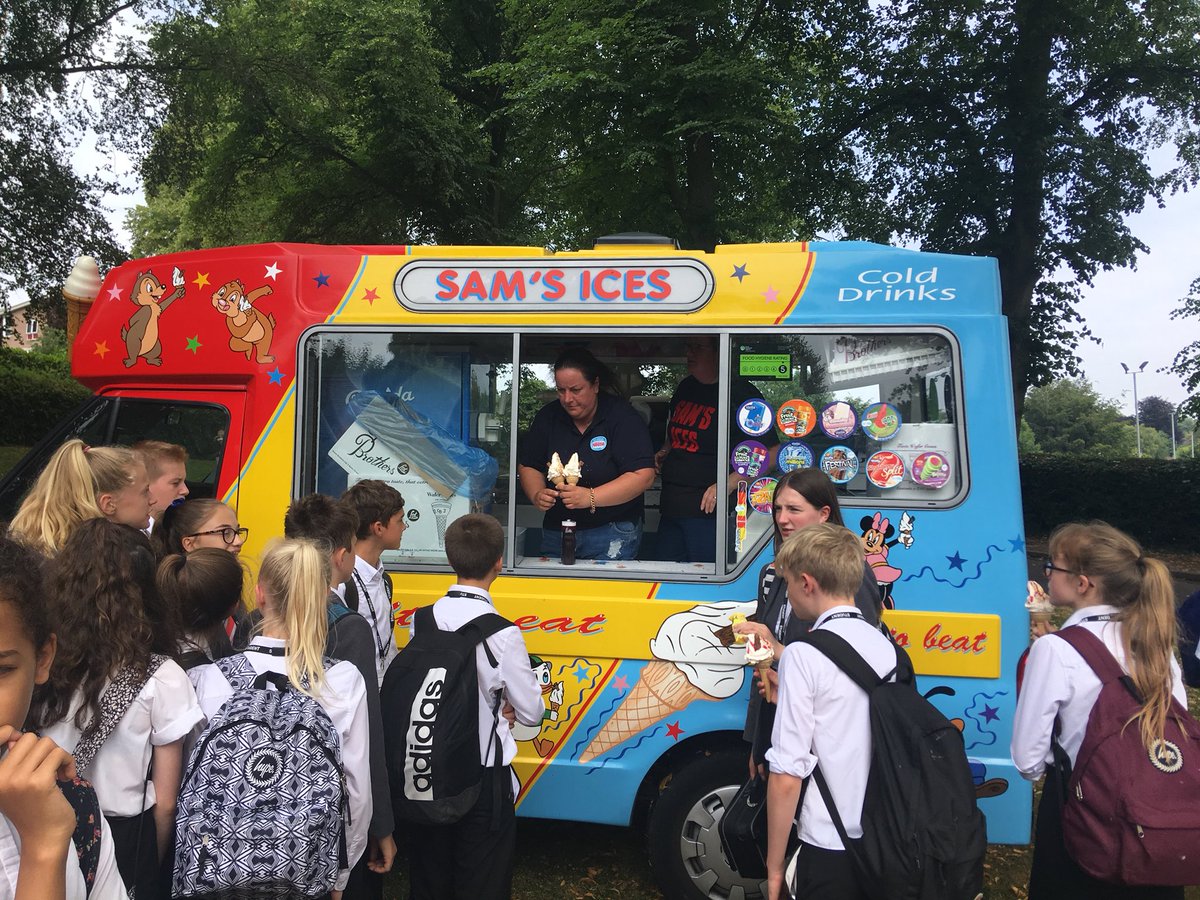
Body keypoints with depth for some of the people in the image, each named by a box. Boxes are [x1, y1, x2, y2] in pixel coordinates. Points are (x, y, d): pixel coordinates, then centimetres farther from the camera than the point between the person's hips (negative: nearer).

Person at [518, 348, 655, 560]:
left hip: (612, 533, -4)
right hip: (555, 532, 4)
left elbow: (643, 475, -19)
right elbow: (528, 466, 9)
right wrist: (537, 494, -13)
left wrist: (591, 497, -29)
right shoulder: (548, 416, 3)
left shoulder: (622, 416, -11)